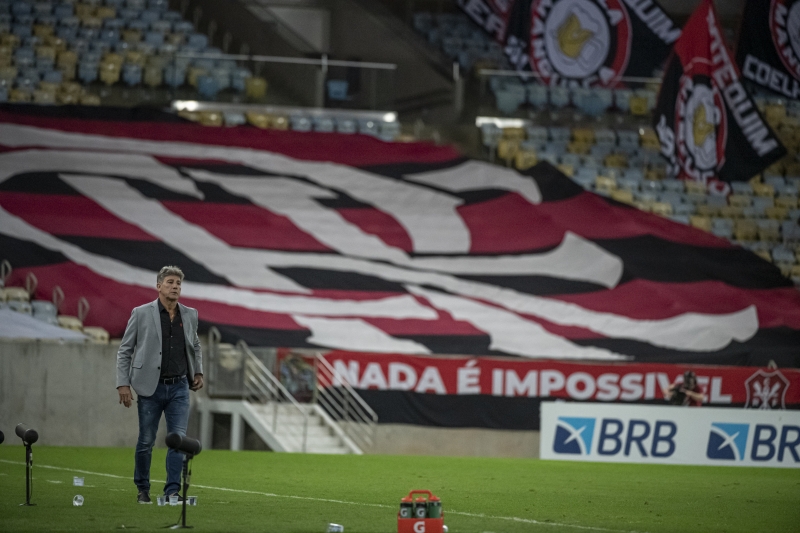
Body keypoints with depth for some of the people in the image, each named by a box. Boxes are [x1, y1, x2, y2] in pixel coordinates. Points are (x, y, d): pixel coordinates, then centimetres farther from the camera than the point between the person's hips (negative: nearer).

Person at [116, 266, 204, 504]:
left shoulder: (190, 315, 7)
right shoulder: (141, 314, -3)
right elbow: (124, 350, 0)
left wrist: (198, 371, 10)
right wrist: (123, 384, -7)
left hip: (179, 387, 2)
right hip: (151, 387, -2)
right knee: (146, 441, 4)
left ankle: (172, 491, -3)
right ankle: (143, 489, 19)